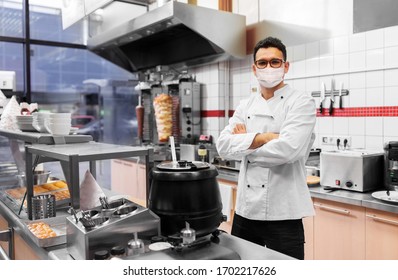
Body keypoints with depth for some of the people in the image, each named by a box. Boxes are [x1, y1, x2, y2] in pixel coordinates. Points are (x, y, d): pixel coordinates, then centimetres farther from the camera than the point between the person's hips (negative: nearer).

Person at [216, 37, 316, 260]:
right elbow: (223, 146, -3)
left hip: (282, 213, -5)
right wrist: (261, 138, -17)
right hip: (245, 210, 6)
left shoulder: (302, 102, -7)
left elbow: (286, 149, -23)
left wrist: (245, 143, -9)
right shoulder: (246, 106, 9)